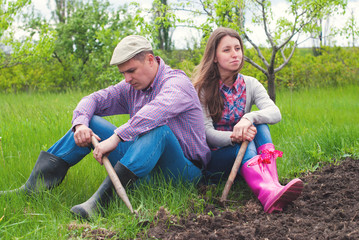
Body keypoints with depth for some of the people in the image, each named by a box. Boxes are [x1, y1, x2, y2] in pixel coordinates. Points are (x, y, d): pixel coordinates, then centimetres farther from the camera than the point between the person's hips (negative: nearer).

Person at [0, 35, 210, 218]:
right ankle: (34, 187, -12)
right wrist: (80, 123, -14)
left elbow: (157, 110, -36)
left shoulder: (177, 82, -15)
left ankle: (102, 198, -46)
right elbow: (93, 100, 8)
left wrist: (115, 138, -40)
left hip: (184, 171, -7)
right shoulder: (131, 88, 9)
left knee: (158, 128, -38)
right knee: (88, 123, 1)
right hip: (147, 166, 7)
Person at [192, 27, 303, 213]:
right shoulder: (202, 89, -5)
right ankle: (269, 194, -65)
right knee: (244, 147, -34)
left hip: (243, 152, 4)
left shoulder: (250, 85, 4)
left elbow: (275, 113, -15)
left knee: (258, 124, -24)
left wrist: (249, 118, -36)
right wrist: (234, 137, -35)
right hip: (213, 158, -3)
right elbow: (207, 133, -14)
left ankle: (272, 186, -47)